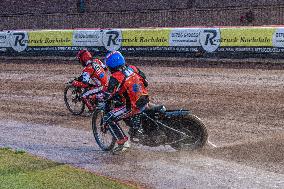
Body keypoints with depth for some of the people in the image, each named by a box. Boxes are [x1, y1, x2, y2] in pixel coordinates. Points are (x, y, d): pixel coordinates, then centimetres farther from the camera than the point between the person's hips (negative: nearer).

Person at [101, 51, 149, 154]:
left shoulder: (115, 78, -15)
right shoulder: (133, 68, 4)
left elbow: (107, 96, -17)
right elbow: (145, 82, 13)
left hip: (133, 107, -7)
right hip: (145, 102, 7)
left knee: (109, 118, 1)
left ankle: (122, 141, -1)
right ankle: (137, 126, 41)